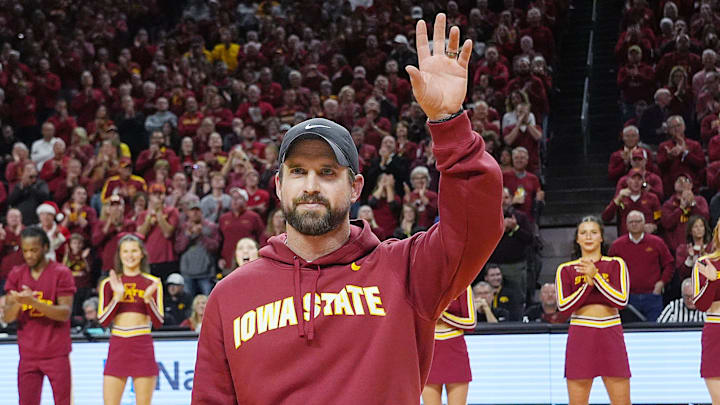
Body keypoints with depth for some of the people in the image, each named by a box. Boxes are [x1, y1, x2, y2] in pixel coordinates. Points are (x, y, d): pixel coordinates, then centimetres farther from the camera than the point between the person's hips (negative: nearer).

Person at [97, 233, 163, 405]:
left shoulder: (153, 283, 6)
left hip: (143, 347, -1)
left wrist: (148, 299, -14)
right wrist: (117, 296, -11)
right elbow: (103, 321, 1)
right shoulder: (109, 284, 8)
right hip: (117, 345, 1)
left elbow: (158, 322, 1)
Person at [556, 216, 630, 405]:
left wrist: (595, 275, -13)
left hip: (610, 334, 0)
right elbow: (563, 306, -4)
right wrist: (588, 284, -13)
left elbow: (622, 300, -7)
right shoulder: (566, 269, 8)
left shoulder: (616, 264, 6)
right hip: (580, 334, 0)